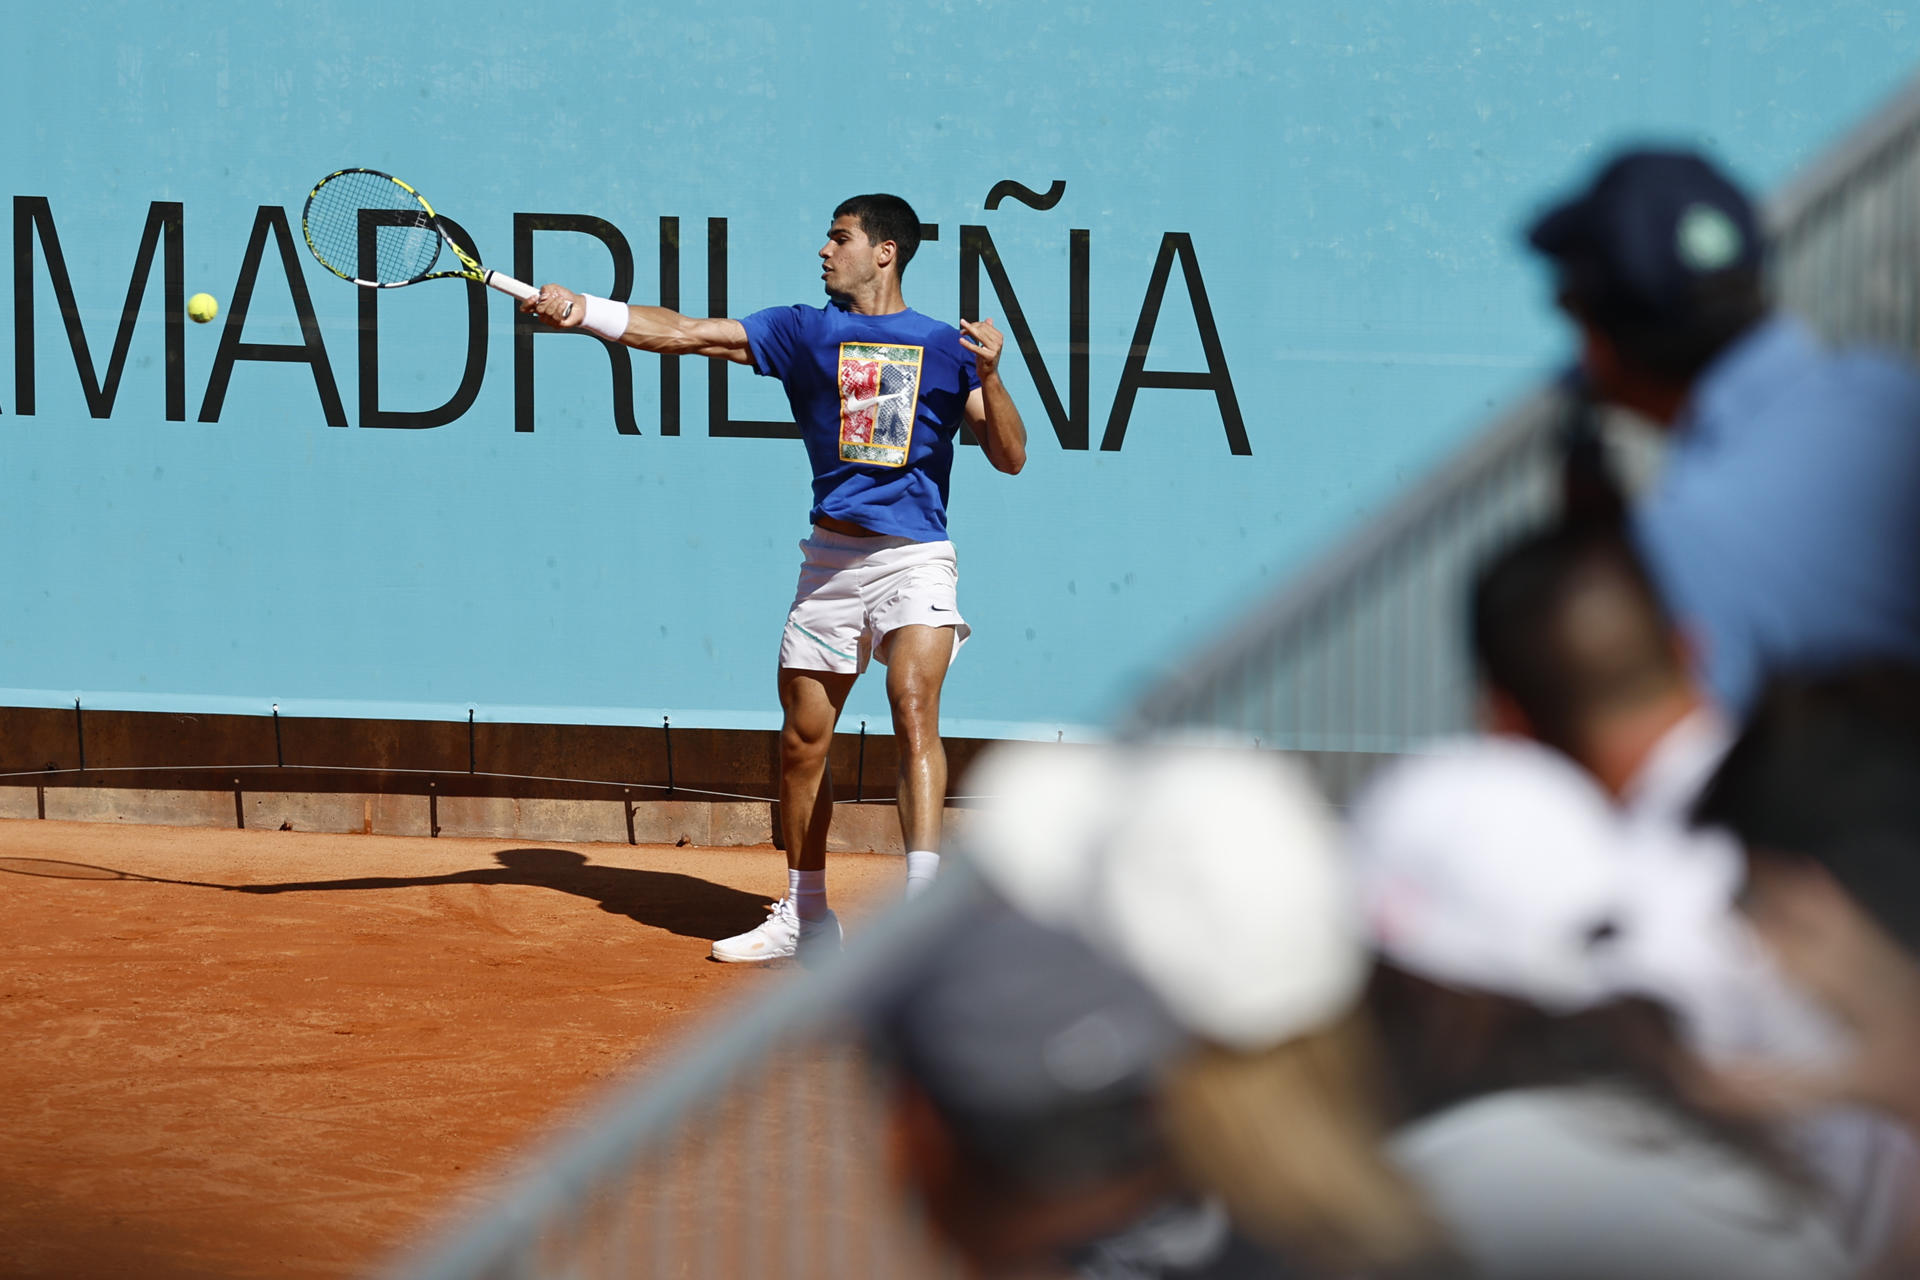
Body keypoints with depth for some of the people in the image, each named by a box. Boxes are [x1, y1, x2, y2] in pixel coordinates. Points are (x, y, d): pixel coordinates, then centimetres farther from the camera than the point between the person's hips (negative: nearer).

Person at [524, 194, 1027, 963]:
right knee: (802, 741, 8)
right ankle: (805, 916, 24)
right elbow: (683, 334, 2)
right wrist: (580, 311, -7)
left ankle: (923, 897, -34)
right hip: (831, 558, 4)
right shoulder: (806, 331, 8)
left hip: (914, 558, -4)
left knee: (913, 707, -25)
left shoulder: (944, 347, 2)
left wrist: (989, 378, -18)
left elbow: (1010, 459, -2)